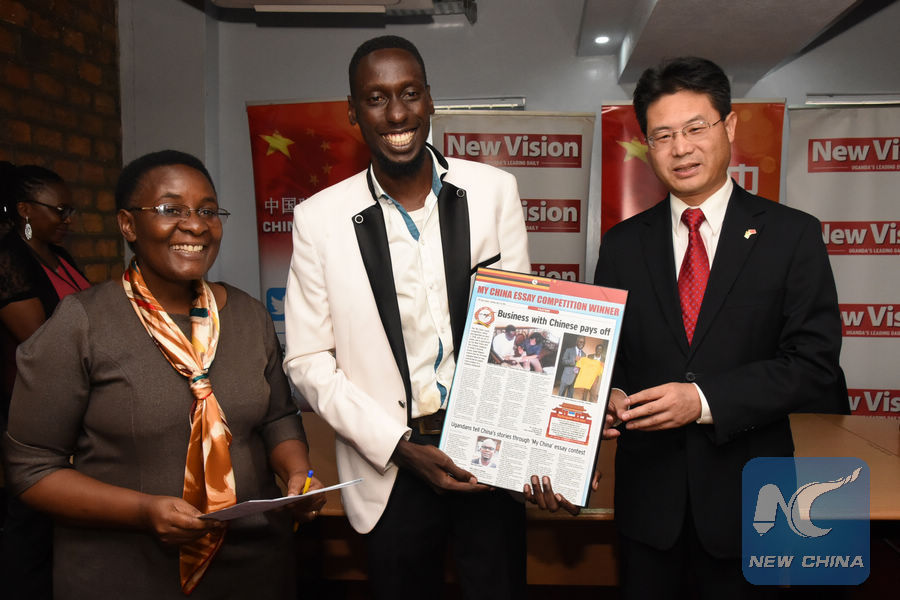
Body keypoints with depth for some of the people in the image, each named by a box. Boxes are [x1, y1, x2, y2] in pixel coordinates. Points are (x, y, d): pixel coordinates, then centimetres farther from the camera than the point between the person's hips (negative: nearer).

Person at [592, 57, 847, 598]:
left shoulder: (793, 235, -4)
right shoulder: (623, 244, 3)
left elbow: (814, 361, -10)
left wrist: (705, 400, -20)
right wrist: (610, 394, -14)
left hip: (746, 491, -1)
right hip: (648, 489, 2)